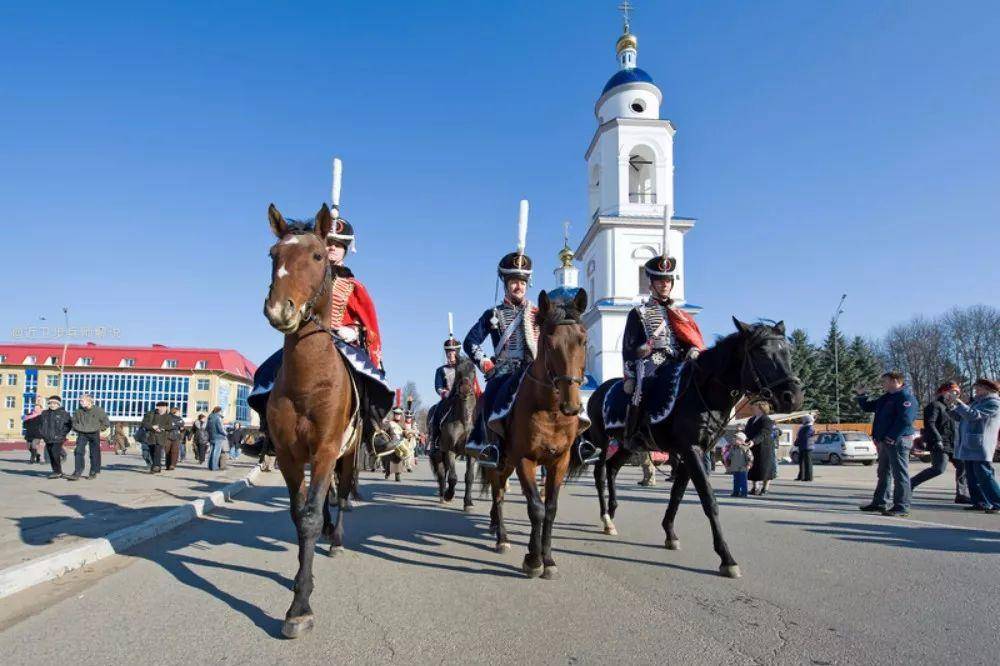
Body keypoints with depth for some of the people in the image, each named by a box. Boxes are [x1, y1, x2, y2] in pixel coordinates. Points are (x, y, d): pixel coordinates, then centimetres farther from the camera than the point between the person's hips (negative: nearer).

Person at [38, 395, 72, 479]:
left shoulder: (63, 414, -2)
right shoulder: (44, 414, 12)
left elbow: (69, 425, -2)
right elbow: (40, 424, 24)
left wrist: (62, 434, -8)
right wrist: (42, 434, 11)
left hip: (58, 440, -6)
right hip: (48, 439, 6)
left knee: (55, 454, -18)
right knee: (51, 456, 7)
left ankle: (57, 471, -8)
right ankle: (58, 473, 15)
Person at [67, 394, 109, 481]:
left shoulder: (98, 410, -7)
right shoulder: (78, 411, 0)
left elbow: (106, 423, 3)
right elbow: (74, 421, 19)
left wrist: (98, 428, 0)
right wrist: (77, 429, 8)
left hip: (94, 434, -2)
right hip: (82, 434, 2)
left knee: (94, 454, 5)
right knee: (78, 452, -11)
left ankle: (94, 472, 17)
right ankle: (77, 473, -10)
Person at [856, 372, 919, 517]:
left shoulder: (906, 397, -12)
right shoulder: (886, 398, 18)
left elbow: (905, 420, -22)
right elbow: (867, 407, 30)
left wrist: (891, 438, -24)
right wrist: (861, 395, 13)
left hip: (898, 441, -10)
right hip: (884, 441, 10)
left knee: (900, 474, -5)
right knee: (883, 473, 16)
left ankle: (902, 507, -1)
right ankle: (879, 502, 26)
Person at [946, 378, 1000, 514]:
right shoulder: (976, 401, 20)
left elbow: (973, 415, -21)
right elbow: (959, 417, 20)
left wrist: (958, 401, -18)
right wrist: (951, 404, 5)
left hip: (980, 448, -9)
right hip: (968, 447, 9)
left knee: (984, 475, -10)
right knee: (971, 477, 9)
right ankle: (980, 503, 15)